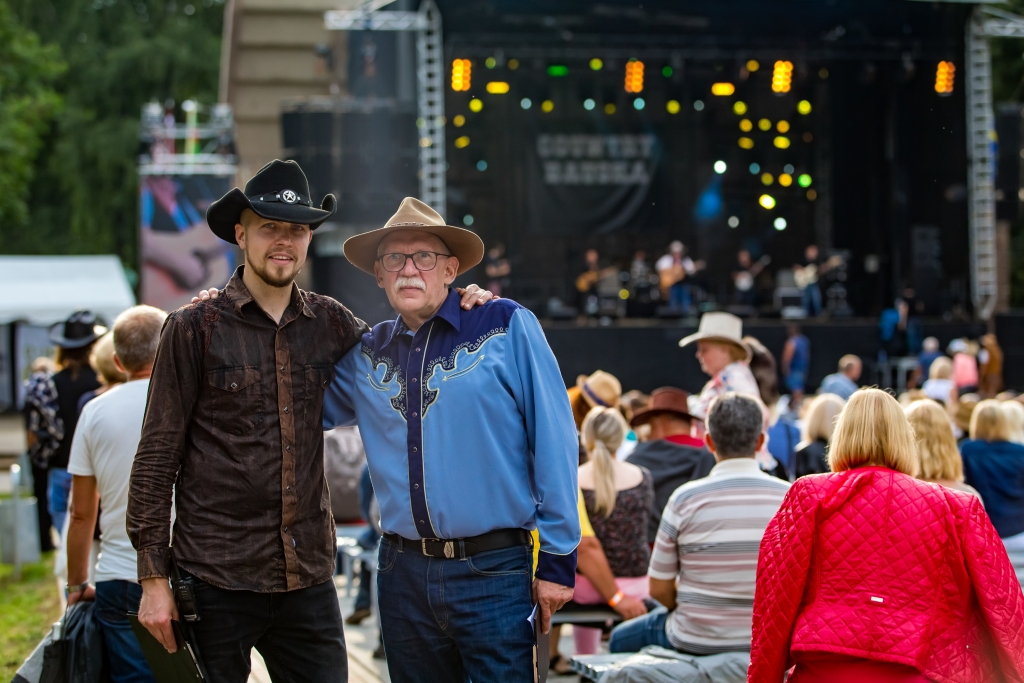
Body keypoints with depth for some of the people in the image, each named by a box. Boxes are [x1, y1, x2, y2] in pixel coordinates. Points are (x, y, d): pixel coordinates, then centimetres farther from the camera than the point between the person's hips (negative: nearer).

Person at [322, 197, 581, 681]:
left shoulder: (507, 327, -4)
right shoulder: (367, 353, 9)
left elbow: (554, 442, -6)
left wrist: (557, 559, -7)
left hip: (492, 571, -4)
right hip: (403, 570, 5)